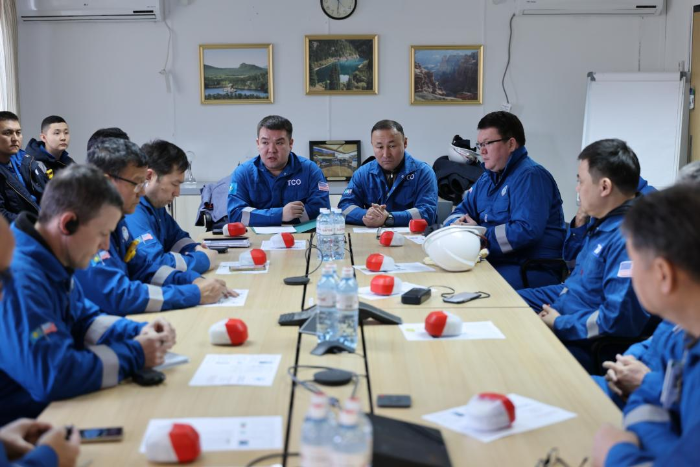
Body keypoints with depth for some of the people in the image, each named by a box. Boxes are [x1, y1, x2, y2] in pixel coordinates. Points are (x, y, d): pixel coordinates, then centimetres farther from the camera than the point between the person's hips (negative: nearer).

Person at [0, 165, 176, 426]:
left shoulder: (53, 264, 4)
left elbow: (82, 319, 20)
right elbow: (53, 376, -33)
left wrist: (138, 332, 2)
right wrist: (133, 355, -20)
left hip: (53, 408, 9)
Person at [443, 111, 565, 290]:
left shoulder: (530, 176, -11)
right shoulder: (488, 177, 17)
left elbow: (526, 231, -23)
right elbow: (462, 211, 21)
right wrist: (458, 224, -4)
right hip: (495, 261, 8)